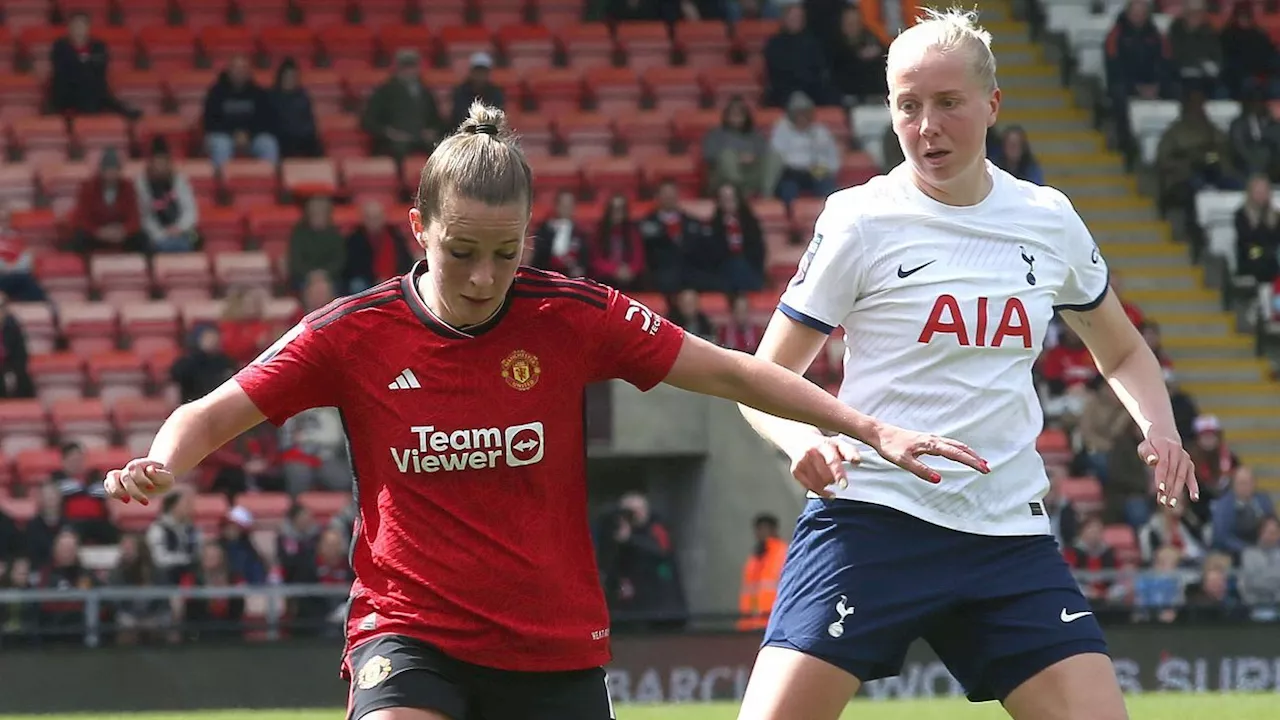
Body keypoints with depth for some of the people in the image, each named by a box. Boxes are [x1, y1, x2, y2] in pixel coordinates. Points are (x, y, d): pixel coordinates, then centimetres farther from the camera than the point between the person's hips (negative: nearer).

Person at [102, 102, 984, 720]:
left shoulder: (572, 316, -6)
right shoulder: (353, 333, -7)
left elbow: (729, 372, 1)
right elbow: (214, 415, -3)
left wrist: (870, 429, -3)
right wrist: (162, 464, -25)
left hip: (556, 646, 2)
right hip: (411, 632, -1)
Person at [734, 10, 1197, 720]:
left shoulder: (1049, 219, 8)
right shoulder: (860, 218, -3)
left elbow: (1121, 351, 25)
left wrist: (1158, 427, 4)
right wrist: (802, 440, -19)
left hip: (1010, 534, 4)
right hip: (870, 520, -4)